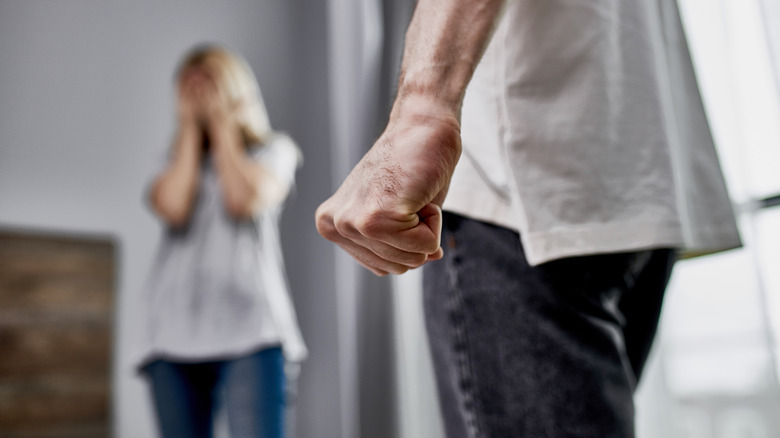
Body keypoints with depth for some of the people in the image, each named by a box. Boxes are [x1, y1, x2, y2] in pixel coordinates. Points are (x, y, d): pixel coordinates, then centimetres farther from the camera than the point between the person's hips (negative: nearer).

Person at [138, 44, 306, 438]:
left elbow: (245, 199, -6)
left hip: (249, 331, -3)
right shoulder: (176, 163, 20)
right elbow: (173, 207, -4)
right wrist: (190, 129, 8)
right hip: (175, 335, 3)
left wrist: (223, 126, 7)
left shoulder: (274, 149, 15)